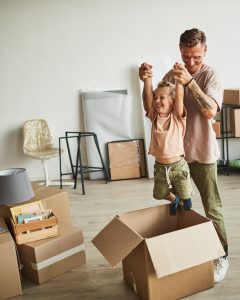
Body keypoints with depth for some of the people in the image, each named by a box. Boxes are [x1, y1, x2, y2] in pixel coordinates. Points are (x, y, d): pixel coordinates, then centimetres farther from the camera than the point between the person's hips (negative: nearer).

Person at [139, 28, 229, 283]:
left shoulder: (210, 75, -11)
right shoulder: (171, 75, 1)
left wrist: (189, 82, -33)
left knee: (212, 208, 3)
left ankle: (221, 256, 19)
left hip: (202, 153, -4)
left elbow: (210, 111, -25)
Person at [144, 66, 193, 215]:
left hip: (178, 165, -3)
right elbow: (148, 94, -10)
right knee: (160, 195, 19)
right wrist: (147, 76, -20)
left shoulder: (177, 117, -9)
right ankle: (174, 199, 51)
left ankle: (185, 200, 45)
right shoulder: (154, 116, -1)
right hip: (160, 167, 4)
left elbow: (180, 95, -22)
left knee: (185, 197, 9)